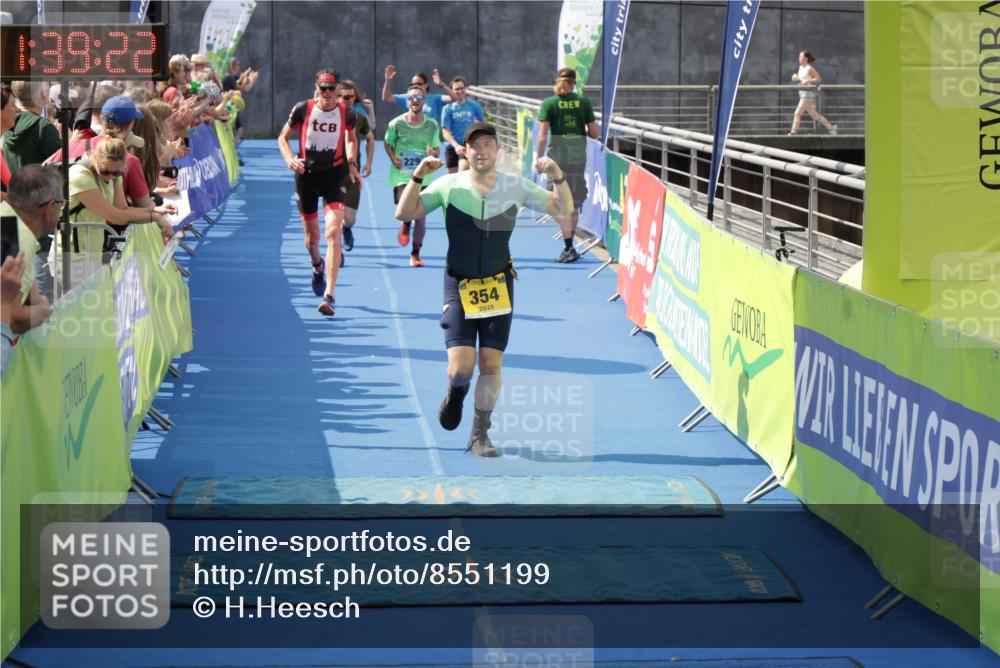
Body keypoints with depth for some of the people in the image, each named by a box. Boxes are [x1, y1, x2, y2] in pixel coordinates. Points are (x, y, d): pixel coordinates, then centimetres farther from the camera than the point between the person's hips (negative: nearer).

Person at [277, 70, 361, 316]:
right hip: (306, 174, 1)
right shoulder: (302, 110, -6)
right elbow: (283, 138, 4)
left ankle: (329, 295, -21)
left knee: (333, 232, -18)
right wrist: (290, 159, -14)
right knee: (312, 234, 12)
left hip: (335, 175, -1)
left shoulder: (347, 113, -3)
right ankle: (317, 266, 50)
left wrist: (352, 163, 5)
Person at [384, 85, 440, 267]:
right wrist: (393, 158, -7)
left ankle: (415, 254, 20)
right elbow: (387, 143, 11)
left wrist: (433, 153, -14)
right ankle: (405, 225, 14)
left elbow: (436, 150, 10)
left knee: (421, 217, 3)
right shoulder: (396, 124, -4)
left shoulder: (432, 125, 1)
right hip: (401, 175, -2)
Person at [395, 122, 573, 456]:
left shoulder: (516, 187, -1)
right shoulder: (450, 186, -5)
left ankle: (480, 435, 16)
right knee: (460, 368, -11)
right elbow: (404, 213, -6)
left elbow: (562, 209, 2)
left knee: (491, 365, -2)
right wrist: (417, 178, -21)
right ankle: (456, 393, 27)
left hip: (498, 287, 1)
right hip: (459, 286, -1)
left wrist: (558, 177, -16)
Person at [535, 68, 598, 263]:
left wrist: (538, 158, 0)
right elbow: (594, 134, 3)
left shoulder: (549, 103, -4)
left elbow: (542, 135, -8)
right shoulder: (584, 102, 2)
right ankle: (569, 246, 21)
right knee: (574, 204, 14)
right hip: (578, 157, 3)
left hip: (557, 157, -3)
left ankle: (569, 248, -5)